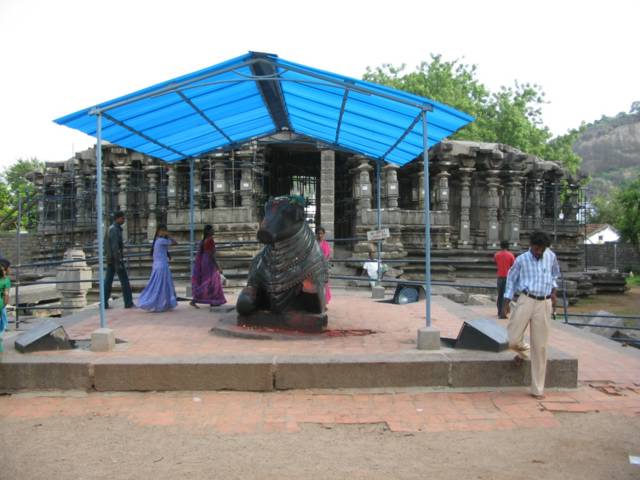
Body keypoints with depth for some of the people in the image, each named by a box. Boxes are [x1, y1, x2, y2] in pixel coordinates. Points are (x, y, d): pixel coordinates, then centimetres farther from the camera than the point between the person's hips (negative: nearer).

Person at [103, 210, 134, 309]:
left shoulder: (110, 229, 15)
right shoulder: (115, 230, -16)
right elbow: (115, 247, -22)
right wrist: (118, 263, -24)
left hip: (110, 259, 9)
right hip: (116, 259, -9)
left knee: (108, 281, 6)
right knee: (124, 280, -2)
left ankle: (104, 303, 4)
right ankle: (128, 302, 0)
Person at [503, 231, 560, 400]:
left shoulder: (551, 256, 3)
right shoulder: (522, 259, -3)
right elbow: (511, 279, 6)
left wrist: (553, 292, 13)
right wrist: (507, 302, 4)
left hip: (544, 304, 1)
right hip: (526, 300, -1)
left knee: (540, 347, 4)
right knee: (513, 340, -8)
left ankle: (538, 389, 13)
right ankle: (523, 352, 33)